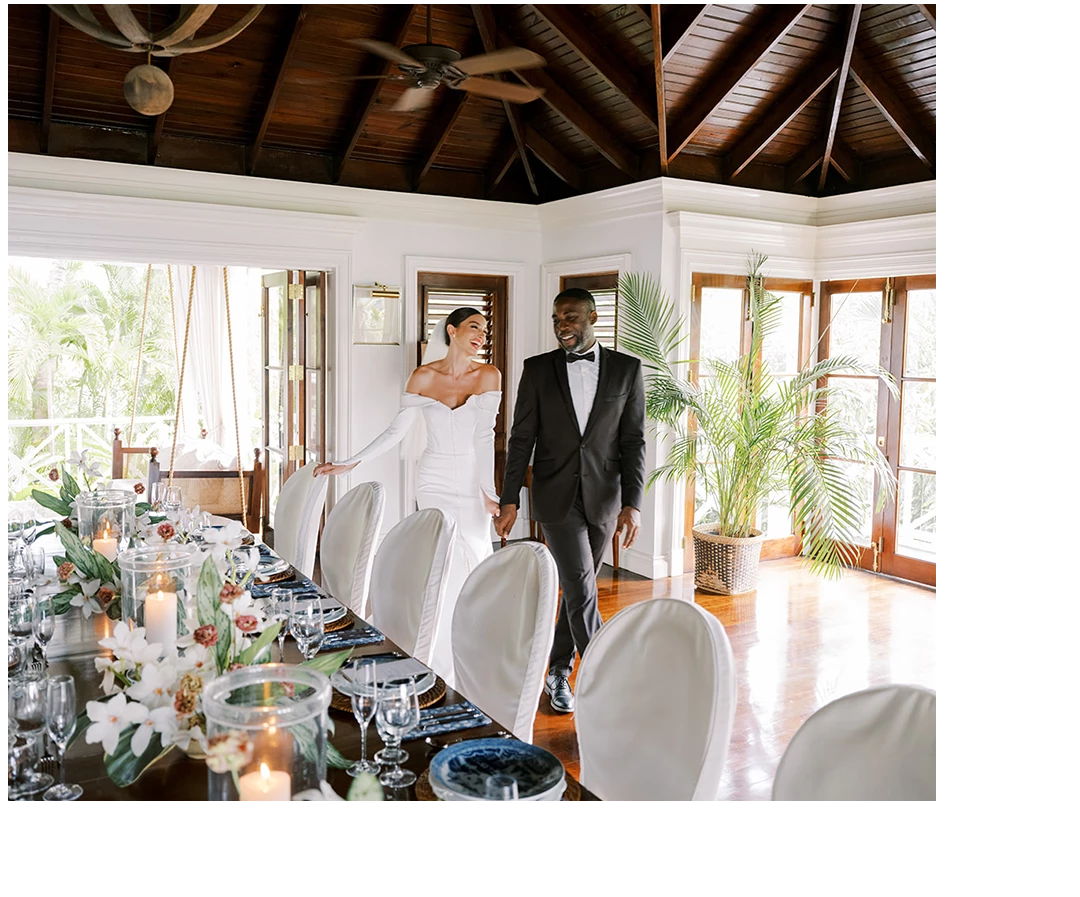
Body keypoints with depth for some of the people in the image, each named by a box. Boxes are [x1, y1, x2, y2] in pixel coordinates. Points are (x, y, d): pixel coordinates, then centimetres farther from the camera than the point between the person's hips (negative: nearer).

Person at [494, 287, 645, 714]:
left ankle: (558, 672, 29)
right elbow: (521, 438, 2)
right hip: (556, 496, -1)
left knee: (577, 587, 12)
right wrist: (509, 501, -3)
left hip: (603, 498, 2)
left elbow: (633, 441, -1)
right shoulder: (538, 369, 1)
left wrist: (633, 503, -9)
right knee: (581, 587, -10)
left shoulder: (626, 369, 1)